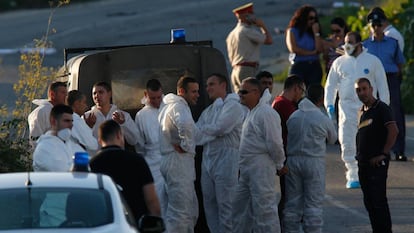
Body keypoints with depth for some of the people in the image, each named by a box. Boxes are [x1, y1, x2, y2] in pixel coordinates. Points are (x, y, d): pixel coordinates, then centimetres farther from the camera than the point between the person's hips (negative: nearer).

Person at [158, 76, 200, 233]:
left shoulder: (169, 106, 20)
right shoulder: (179, 106, -13)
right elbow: (186, 124, -35)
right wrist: (186, 145, -20)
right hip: (179, 162, -11)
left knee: (191, 212, 15)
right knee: (179, 213, -12)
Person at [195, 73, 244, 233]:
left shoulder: (232, 106, -3)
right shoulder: (208, 111, 22)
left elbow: (221, 128, -15)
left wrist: (202, 130, -1)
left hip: (226, 157, -8)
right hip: (207, 158, 8)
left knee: (225, 203, -8)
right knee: (209, 203, 7)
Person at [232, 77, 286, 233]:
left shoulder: (266, 113, -16)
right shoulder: (251, 112, 17)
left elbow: (274, 143, -17)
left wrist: (279, 165, -7)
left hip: (261, 168, -10)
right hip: (246, 169, 10)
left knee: (264, 209, -7)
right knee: (240, 207, 14)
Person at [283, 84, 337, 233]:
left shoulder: (293, 116, 3)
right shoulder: (323, 119, -6)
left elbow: (286, 138, 4)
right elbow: (333, 139, 9)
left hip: (292, 160, 4)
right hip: (314, 160, -4)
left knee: (292, 204, 9)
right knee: (313, 204, 1)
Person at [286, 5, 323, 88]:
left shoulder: (312, 32, 15)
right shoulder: (292, 31, 7)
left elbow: (319, 49, 2)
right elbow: (293, 49, -7)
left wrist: (316, 33, 2)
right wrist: (312, 53, -2)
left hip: (314, 66, 3)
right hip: (298, 66, -3)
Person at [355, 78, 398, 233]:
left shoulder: (381, 108, -9)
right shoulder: (362, 111, 15)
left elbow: (394, 130, -19)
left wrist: (384, 154, -19)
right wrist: (359, 155, 13)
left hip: (377, 162, -8)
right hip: (363, 162, 8)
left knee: (378, 201, -10)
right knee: (369, 201, 11)